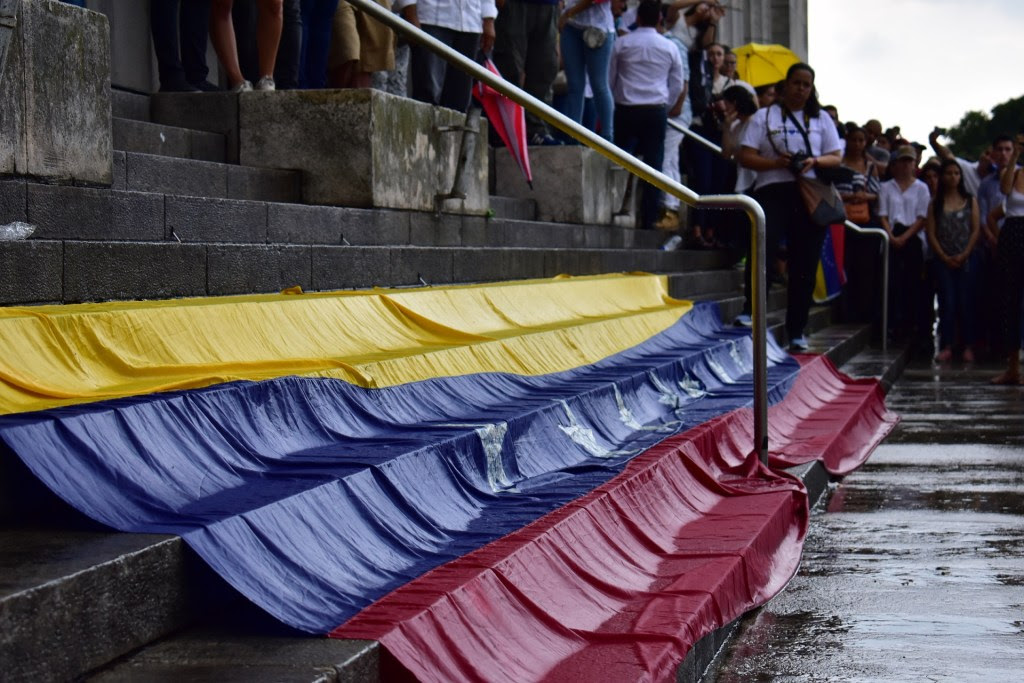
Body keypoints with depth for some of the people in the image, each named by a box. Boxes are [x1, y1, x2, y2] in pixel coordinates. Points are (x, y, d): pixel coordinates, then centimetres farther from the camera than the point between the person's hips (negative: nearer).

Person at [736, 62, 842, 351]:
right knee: (763, 246, -27)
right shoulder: (764, 116, 10)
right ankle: (749, 310, -22)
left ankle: (796, 331, 7)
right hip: (774, 190, -3)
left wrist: (815, 161, -7)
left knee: (804, 264, 1)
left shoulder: (821, 119, 19)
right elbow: (746, 156, 2)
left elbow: (836, 158, 14)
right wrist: (777, 163, -14)